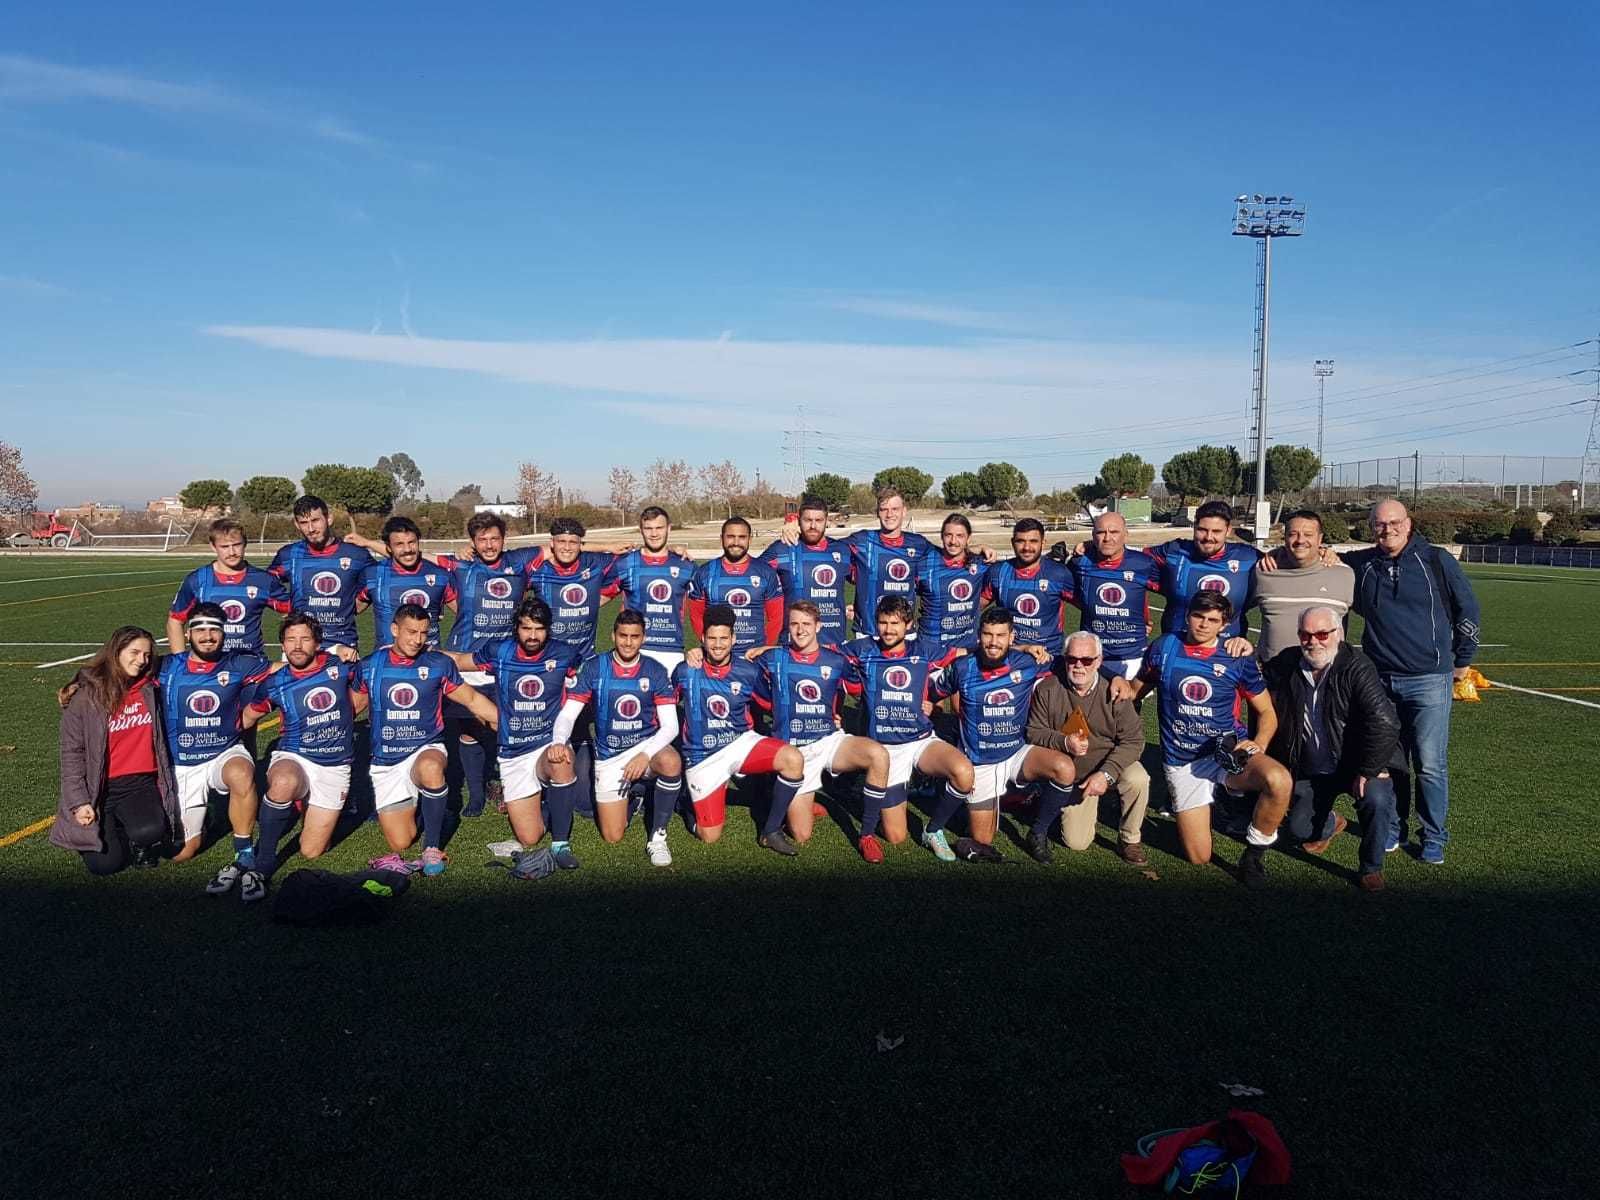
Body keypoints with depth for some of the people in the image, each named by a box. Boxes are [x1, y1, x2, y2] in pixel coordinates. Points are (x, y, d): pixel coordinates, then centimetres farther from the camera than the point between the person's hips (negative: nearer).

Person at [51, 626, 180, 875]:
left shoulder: (151, 691, 6)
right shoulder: (85, 698, -4)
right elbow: (72, 754, -3)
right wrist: (79, 802, -8)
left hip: (141, 783, 1)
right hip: (100, 789, -1)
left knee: (151, 832, -29)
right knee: (105, 863, -13)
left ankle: (140, 846, 8)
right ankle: (107, 830, 21)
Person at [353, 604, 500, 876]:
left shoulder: (439, 664, -2)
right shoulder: (370, 666, 1)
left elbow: (473, 700, 8)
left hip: (426, 750, -2)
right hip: (385, 763, 2)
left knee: (430, 768, -41)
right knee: (399, 844, -3)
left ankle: (433, 848, -23)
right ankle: (409, 807, 33)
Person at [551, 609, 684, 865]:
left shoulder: (655, 671, -7)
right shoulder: (593, 669, -7)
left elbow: (670, 726, -11)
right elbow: (567, 715, -8)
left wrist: (645, 755, -27)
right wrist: (559, 742, -30)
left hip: (647, 746, 0)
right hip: (609, 757, 1)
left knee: (672, 762, -37)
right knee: (612, 837, -4)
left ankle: (657, 837, -17)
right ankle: (629, 794, 30)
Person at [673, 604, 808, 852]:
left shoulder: (748, 671, -6)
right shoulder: (686, 671, -8)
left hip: (741, 743, 1)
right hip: (702, 757, -1)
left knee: (793, 759, -28)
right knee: (709, 837, -5)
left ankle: (771, 831, -10)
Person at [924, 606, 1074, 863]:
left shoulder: (1027, 664, -10)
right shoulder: (962, 668, -9)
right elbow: (930, 692, 8)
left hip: (1017, 754, 1)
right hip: (979, 764, -1)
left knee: (1064, 768, -29)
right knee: (982, 844, 0)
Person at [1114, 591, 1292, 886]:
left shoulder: (1238, 659, -2)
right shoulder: (1164, 647, 1)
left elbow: (1267, 712, 6)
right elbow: (1140, 688, 14)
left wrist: (1259, 744, -13)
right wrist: (1124, 685, -10)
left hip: (1227, 753, 0)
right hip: (1181, 762, 1)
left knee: (1279, 780, -35)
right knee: (1199, 857, -1)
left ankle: (1255, 852, -8)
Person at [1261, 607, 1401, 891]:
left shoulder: (1356, 668, -22)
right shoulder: (1284, 666, -6)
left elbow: (1384, 722, -28)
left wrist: (1367, 771, -26)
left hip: (1353, 764, -4)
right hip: (1308, 772, 4)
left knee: (1376, 798, -31)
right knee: (1299, 828, 4)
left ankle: (1371, 868, -5)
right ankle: (1331, 824, 43)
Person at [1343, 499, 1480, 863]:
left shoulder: (1436, 561, -2)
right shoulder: (1359, 564, 5)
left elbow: (1467, 609, 7)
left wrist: (1462, 659, 11)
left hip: (1429, 680, -3)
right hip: (1379, 680, 3)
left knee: (1430, 764, -3)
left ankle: (1433, 837, 12)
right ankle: (1393, 829, 24)